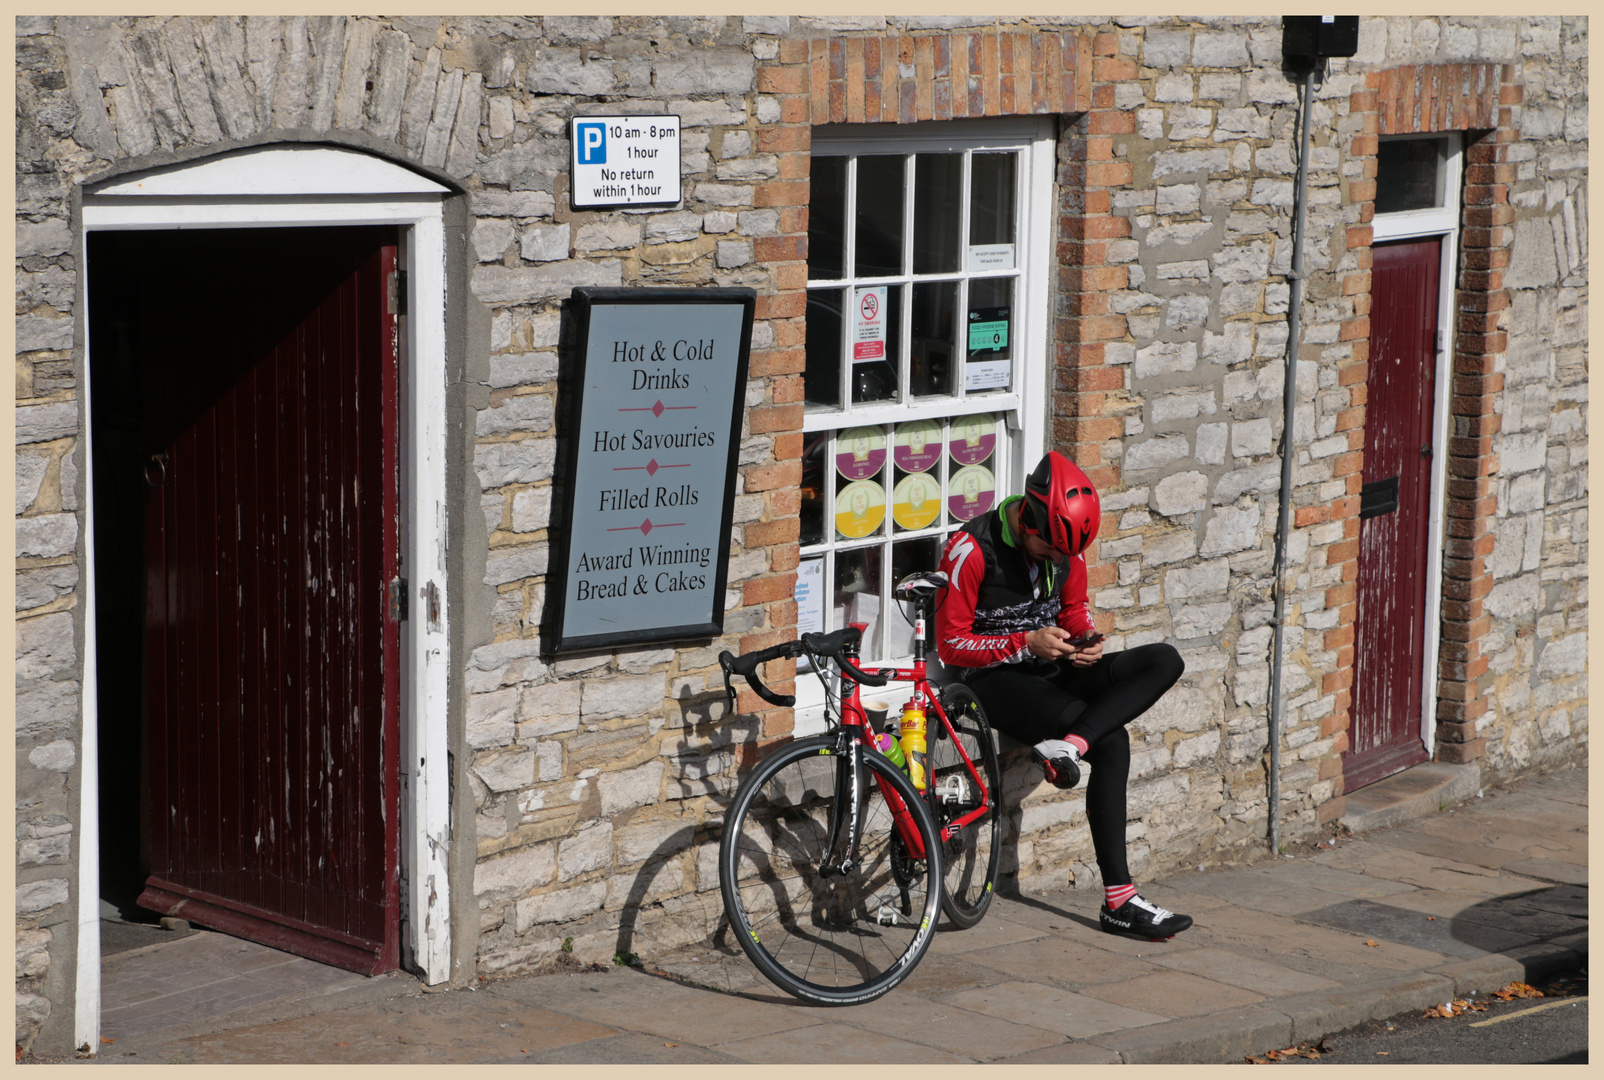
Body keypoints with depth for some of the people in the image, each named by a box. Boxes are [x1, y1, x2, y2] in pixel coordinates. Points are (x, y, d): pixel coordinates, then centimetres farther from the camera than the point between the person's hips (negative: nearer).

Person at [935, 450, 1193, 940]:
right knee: (1111, 743, -30)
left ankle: (1068, 743, -34)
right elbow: (951, 645, -14)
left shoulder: (1065, 546, 2)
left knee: (1164, 660, -17)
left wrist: (1087, 640, -7)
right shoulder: (972, 550, -17)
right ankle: (1119, 901, -28)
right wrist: (1028, 644, -24)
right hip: (994, 680, -7)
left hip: (1052, 670, 7)